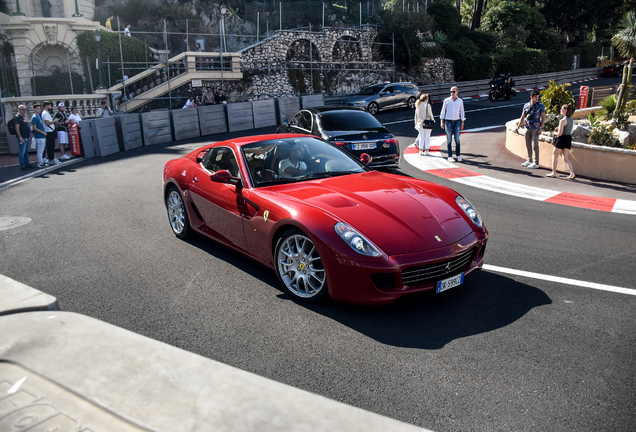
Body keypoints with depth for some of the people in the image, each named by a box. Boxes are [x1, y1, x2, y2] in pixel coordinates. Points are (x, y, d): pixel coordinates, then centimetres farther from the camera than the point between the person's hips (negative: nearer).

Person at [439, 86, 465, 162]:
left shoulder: (460, 101, 3)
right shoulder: (446, 100, -1)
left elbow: (462, 112, 7)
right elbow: (443, 111, 3)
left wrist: (462, 124, 4)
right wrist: (442, 122, -3)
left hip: (457, 122, 1)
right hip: (448, 121, -1)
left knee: (457, 139, -4)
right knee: (449, 140, 0)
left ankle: (458, 155, 9)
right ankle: (450, 156, 6)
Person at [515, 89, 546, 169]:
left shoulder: (540, 106, -4)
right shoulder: (526, 105, 7)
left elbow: (543, 117, -3)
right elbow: (522, 117, 13)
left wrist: (541, 128, -11)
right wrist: (518, 126, 4)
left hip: (535, 128, -4)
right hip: (527, 128, 5)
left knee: (535, 145, -5)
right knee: (528, 145, 11)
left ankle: (536, 163, 1)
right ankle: (529, 161, 23)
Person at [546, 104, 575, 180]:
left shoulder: (563, 120, -16)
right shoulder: (571, 120, 11)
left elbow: (560, 133, -18)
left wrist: (555, 132, 2)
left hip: (562, 139, -8)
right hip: (569, 139, 8)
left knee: (555, 155, 8)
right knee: (566, 158, 10)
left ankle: (554, 173, 12)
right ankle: (572, 173, -1)